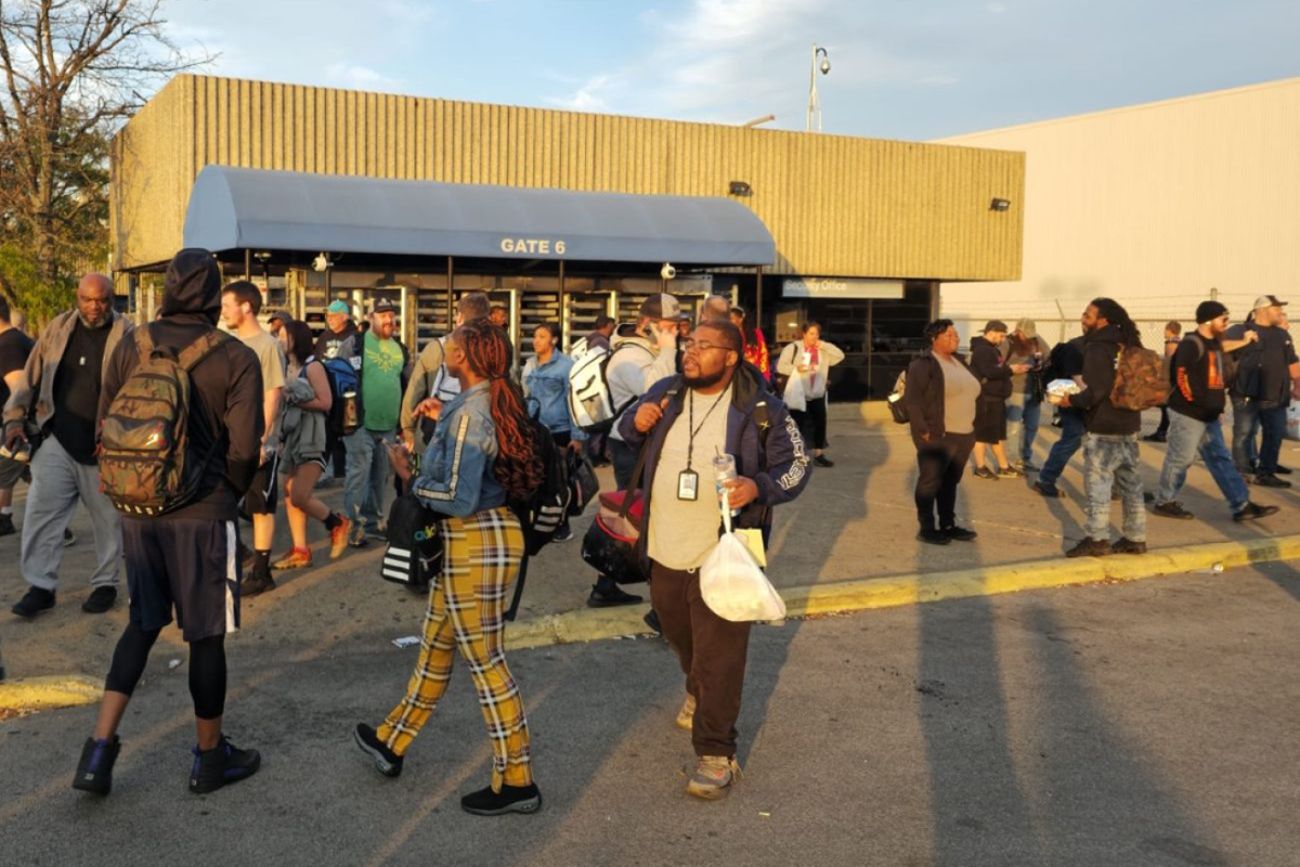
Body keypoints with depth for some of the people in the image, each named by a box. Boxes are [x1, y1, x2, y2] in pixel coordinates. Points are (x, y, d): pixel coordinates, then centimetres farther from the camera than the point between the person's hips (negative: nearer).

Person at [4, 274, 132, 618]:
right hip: (58, 441, 3)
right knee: (41, 512, 0)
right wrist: (15, 418, 5)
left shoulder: (127, 337, -6)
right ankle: (41, 586, 9)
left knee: (108, 520, 8)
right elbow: (31, 378, 13)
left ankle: (105, 584, 22)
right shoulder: (58, 329, 7)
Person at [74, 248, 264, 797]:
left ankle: (100, 747, 13)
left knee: (142, 624, 19)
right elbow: (244, 449, -12)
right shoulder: (236, 359, -11)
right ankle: (209, 756, 22)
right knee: (206, 634, 8)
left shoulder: (131, 347, 1)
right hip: (203, 512, -4)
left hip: (137, 507, 4)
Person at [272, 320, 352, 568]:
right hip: (292, 437, 8)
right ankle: (300, 551, 10)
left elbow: (326, 402, -15)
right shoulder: (288, 368, 14)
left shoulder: (313, 366, -9)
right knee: (290, 496, 4)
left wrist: (295, 400, -12)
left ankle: (338, 524, 10)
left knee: (300, 497, -13)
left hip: (312, 439, -8)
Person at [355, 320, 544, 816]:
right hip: (480, 539, 10)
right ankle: (392, 743, 39)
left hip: (478, 544, -10)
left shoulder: (468, 415, -21)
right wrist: (445, 420, 21)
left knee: (485, 662, 0)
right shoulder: (492, 404, 7)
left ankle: (517, 782, 10)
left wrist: (409, 477, -9)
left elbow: (458, 499, -24)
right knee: (436, 645, 22)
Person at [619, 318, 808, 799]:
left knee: (719, 657, -3)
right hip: (665, 554, 5)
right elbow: (626, 436, 20)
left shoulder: (761, 410, -10)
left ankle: (716, 754, 8)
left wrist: (760, 486, -25)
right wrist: (636, 422, -5)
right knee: (680, 638, 25)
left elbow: (797, 464, -6)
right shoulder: (665, 394, 3)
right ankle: (698, 693, 55)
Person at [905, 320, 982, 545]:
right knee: (930, 482, 0)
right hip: (937, 436, -8)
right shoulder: (923, 364, -11)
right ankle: (926, 528, 7)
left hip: (963, 435, 8)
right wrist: (923, 430, -19)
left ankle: (948, 525, 24)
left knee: (951, 482, 14)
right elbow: (913, 399, -16)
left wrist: (971, 426, 14)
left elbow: (972, 394, 22)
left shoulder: (959, 361, 15)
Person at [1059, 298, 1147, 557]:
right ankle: (1135, 538, 18)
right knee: (1131, 483, 12)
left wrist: (1072, 399, -6)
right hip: (1129, 424, 8)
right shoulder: (1127, 344, 10)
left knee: (1098, 483, -2)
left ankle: (1097, 539, 0)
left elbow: (1096, 391, -22)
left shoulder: (1097, 348, -15)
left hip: (1102, 428, -8)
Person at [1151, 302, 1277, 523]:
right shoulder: (1191, 344, -17)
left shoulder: (1212, 342, 12)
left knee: (1221, 459, 8)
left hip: (1208, 415, 9)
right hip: (1188, 414, -9)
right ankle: (1164, 502, 15)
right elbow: (1181, 377, -23)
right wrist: (1197, 402, -21)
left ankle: (1241, 506, 10)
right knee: (1180, 459, 0)